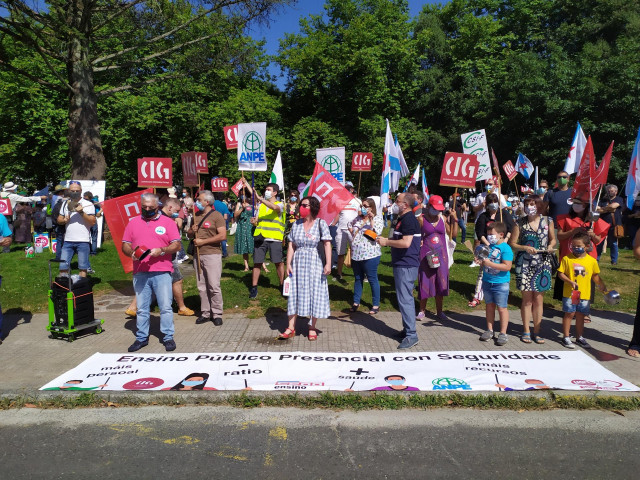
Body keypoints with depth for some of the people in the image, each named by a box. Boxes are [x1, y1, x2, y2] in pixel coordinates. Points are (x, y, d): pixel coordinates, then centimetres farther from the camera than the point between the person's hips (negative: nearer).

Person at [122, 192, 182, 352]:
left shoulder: (168, 222, 5)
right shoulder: (133, 222, 14)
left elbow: (176, 245, -1)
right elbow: (125, 245, 12)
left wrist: (161, 251, -17)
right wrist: (131, 253, -9)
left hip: (162, 272, -2)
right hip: (140, 273, 3)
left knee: (166, 307, -1)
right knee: (141, 308, 9)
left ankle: (168, 337, 11)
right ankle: (141, 338, 21)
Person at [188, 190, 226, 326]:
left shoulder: (216, 215, -5)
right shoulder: (196, 216, 17)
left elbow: (222, 236, -15)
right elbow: (189, 235, 24)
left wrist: (203, 241, -14)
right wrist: (192, 231, -1)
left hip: (212, 255, -7)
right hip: (198, 255, 7)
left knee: (214, 286, -4)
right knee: (202, 287, 10)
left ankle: (217, 314, 6)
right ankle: (205, 313, 18)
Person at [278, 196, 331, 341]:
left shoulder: (321, 223, -4)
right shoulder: (296, 224, 7)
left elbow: (327, 244, -10)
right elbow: (291, 245, 6)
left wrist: (328, 264, -18)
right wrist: (288, 263, -1)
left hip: (314, 264, -3)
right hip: (298, 263, 3)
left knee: (314, 293, 2)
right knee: (295, 293, 6)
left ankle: (312, 328, 16)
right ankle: (291, 328, 13)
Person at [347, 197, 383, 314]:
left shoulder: (377, 218, -2)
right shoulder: (358, 218, 14)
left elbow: (377, 233, -16)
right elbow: (350, 227, 30)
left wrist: (371, 219, -18)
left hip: (370, 255, -6)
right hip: (356, 254, 6)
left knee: (372, 279, 0)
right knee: (357, 278, 15)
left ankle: (376, 305, 10)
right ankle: (356, 302, 26)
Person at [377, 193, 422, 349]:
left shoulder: (408, 219, -16)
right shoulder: (403, 218, 17)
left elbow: (406, 243, -27)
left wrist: (387, 242, -16)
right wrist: (386, 241, 11)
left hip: (406, 266, -11)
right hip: (403, 264, 11)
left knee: (405, 299, -8)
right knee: (405, 298, 17)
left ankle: (411, 335, -2)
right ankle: (407, 330, 28)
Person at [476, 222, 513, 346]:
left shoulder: (506, 248, -14)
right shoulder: (488, 246, 6)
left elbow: (507, 266, -22)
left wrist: (490, 264, -25)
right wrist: (480, 262, -6)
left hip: (500, 283, -6)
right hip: (487, 281, 6)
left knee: (501, 307, 1)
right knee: (489, 305, 15)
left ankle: (503, 333, 11)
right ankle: (489, 330, 26)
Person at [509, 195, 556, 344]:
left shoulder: (547, 221, 4)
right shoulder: (520, 223, -1)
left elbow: (553, 239, 15)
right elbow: (512, 243, 1)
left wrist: (551, 246, -6)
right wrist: (525, 248, -16)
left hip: (543, 263, 1)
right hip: (524, 263, -1)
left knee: (538, 299, 6)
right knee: (527, 299, 3)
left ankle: (536, 332, 17)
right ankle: (526, 331, 15)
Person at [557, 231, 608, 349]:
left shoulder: (592, 261, 2)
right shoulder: (567, 259, -6)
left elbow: (596, 276, 13)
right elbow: (560, 273, -7)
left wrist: (603, 287, 9)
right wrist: (570, 282, -19)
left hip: (584, 294, 3)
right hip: (569, 293, -3)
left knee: (580, 315, 13)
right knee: (569, 314, 2)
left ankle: (580, 337, 28)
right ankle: (566, 337, 13)